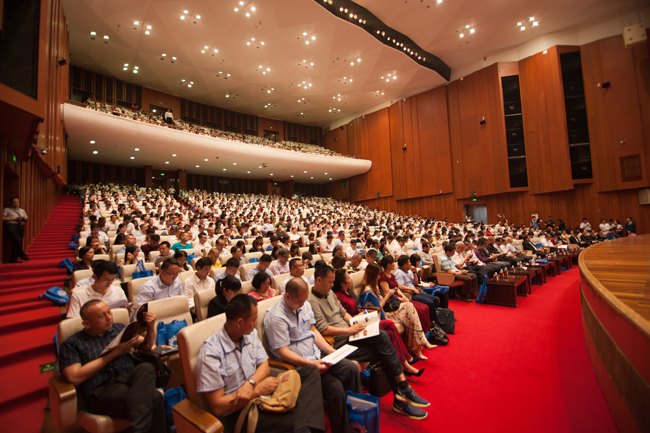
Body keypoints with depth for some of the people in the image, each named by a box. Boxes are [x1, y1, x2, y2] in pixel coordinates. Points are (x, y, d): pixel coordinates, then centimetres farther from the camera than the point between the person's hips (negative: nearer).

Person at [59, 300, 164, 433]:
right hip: (100, 392, -4)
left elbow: (146, 345, 24)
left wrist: (151, 327, 2)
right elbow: (74, 378, -5)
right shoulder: (71, 344, 9)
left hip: (130, 379, 4)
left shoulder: (119, 328, 20)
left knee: (147, 368, -36)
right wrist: (115, 352, -8)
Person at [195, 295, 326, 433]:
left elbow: (264, 365, 7)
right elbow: (217, 407, -16)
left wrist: (250, 383, -15)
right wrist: (257, 390, -17)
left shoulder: (251, 334, 5)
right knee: (296, 418, -31)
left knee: (311, 371, -13)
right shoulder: (210, 353, -18)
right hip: (237, 413, -7)